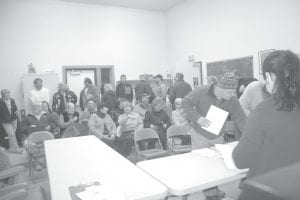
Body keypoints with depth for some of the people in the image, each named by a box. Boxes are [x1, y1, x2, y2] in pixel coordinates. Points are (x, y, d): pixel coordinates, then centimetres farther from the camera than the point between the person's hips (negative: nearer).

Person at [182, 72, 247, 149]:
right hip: (199, 135, -3)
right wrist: (197, 118, -28)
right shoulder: (202, 91, -19)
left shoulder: (233, 100, -10)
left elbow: (241, 119, -8)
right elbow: (185, 102, -15)